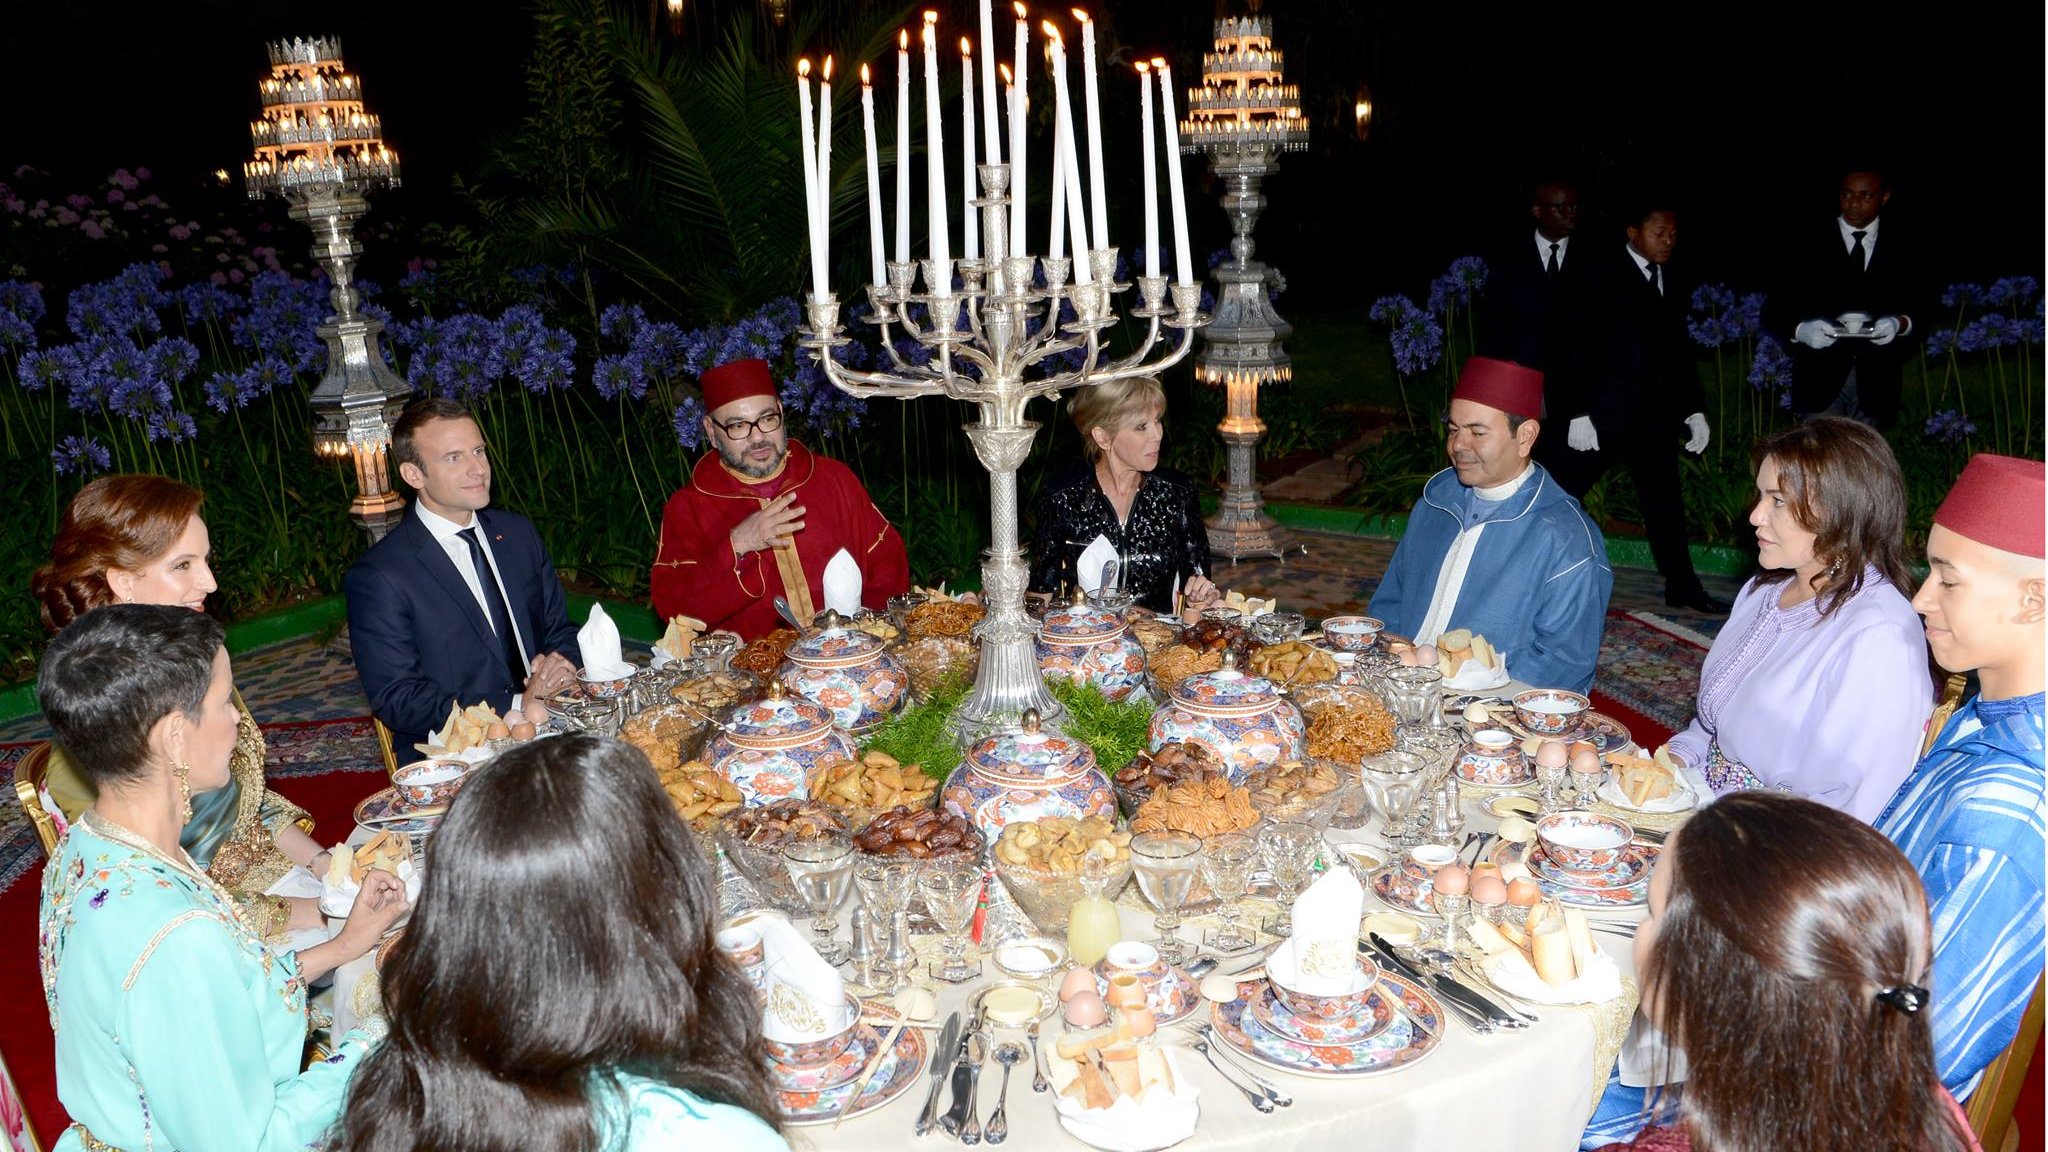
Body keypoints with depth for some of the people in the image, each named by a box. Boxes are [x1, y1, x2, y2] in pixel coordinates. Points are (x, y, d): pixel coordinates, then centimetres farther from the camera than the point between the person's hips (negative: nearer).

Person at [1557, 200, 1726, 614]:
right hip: (1602, 410, -6)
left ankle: (1682, 587, 16)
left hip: (1655, 413, 6)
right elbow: (1580, 344, -9)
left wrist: (1694, 409, 10)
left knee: (1664, 501, 9)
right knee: (1562, 494, -2)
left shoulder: (1671, 283, 13)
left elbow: (1679, 350, 17)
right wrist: (1579, 412, -16)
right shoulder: (1603, 272, -4)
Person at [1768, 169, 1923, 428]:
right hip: (1821, 381, -1)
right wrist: (1801, 329, -18)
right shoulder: (1811, 248, 8)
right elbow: (1775, 310, 2)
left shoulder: (1901, 251, 13)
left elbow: (1923, 311, 9)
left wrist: (1902, 324, -14)